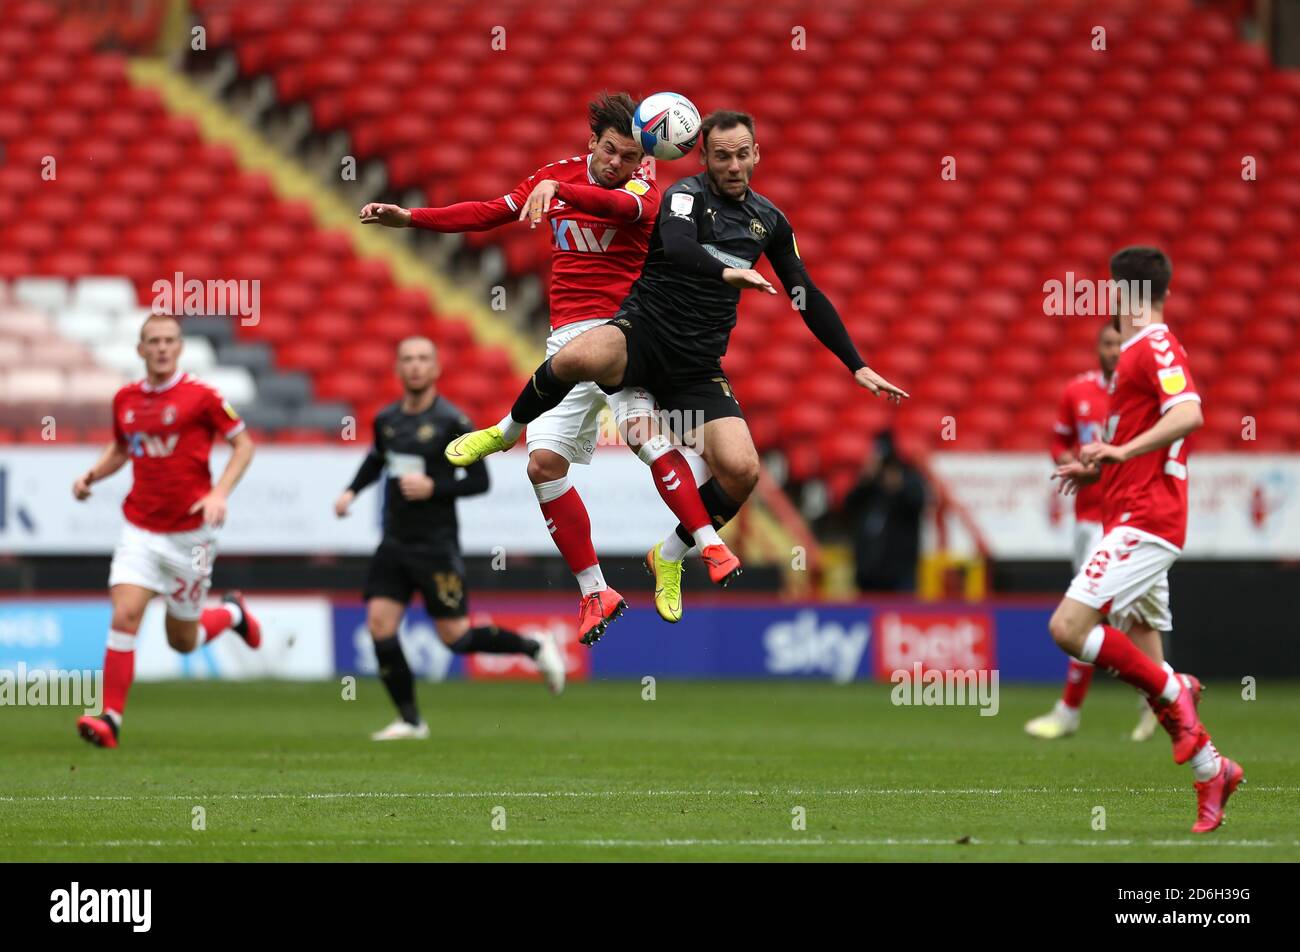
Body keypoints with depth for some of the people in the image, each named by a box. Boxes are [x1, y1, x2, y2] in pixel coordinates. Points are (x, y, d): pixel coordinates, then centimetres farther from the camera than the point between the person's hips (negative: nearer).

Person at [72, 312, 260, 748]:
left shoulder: (200, 396, -9)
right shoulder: (125, 399, 5)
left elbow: (243, 444, -3)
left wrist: (219, 493, -16)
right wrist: (92, 474, 3)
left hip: (189, 533, -3)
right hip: (140, 529, 3)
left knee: (183, 640, 9)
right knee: (124, 617, -16)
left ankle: (231, 613, 41)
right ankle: (110, 717, -12)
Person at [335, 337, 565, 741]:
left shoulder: (451, 422, -11)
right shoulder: (386, 419, 6)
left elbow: (479, 481, -9)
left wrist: (433, 488, -21)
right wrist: (351, 492, 12)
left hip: (437, 545, -5)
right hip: (395, 542, 5)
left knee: (456, 637, -2)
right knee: (379, 624, -8)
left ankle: (535, 648, 23)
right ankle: (410, 720, 3)